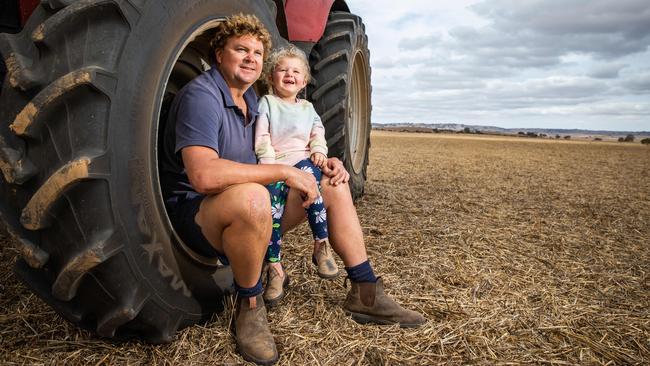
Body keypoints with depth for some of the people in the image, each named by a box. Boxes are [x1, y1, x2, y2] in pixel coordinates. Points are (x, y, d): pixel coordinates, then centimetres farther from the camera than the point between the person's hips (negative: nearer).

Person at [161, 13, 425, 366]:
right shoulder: (201, 95, -18)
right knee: (252, 197, -42)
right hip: (195, 212, -9)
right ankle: (249, 307, -15)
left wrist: (322, 163, 0)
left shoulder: (252, 98, 11)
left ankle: (365, 294, 7)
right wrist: (284, 172, -29)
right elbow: (203, 175, -34)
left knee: (332, 185, 3)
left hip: (249, 214, 9)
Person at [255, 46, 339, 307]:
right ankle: (274, 269, -26)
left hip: (303, 160, 2)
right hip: (275, 164, -2)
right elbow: (262, 140, 0)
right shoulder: (266, 103, 11)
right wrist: (270, 165, -14)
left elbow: (318, 133, 18)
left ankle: (322, 245, -29)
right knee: (272, 196, -32)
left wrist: (319, 150, -5)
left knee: (308, 171, -35)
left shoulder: (307, 108, 25)